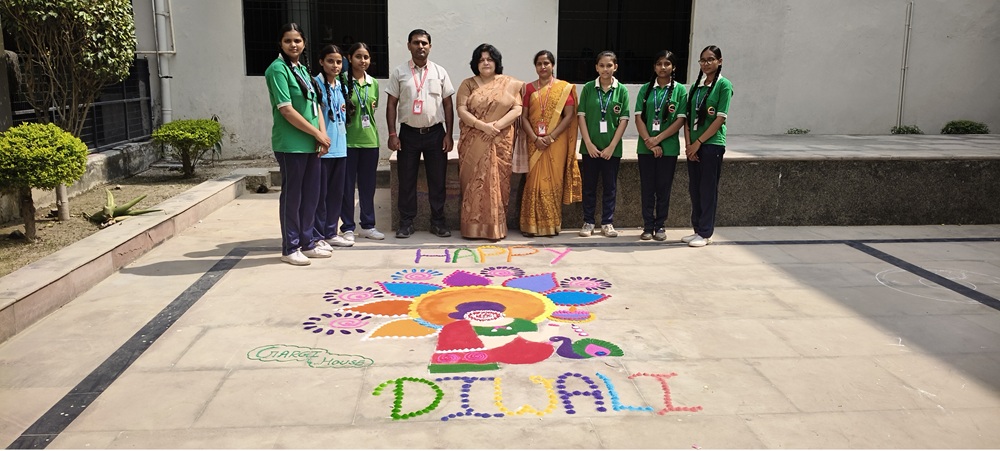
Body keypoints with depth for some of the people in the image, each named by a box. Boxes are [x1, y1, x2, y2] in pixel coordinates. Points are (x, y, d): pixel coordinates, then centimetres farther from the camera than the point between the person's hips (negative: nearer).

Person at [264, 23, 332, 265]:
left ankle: (307, 243, 24)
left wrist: (322, 133, -2)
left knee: (311, 194, 12)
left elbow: (315, 104, 14)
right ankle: (290, 248, 12)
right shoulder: (278, 69, -10)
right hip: (290, 145, -8)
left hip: (310, 144, 8)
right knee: (292, 195, 1)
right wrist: (317, 133, -12)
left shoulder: (303, 69, 14)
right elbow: (286, 110, -17)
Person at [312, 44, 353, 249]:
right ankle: (318, 236, 7)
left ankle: (331, 233, 21)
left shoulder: (342, 87, 14)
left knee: (336, 192, 11)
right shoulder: (316, 84, -7)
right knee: (320, 193, -1)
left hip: (340, 146, 7)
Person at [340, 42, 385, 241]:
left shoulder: (373, 83, 10)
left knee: (368, 185, 11)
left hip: (370, 140, 5)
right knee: (347, 185, 3)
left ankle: (367, 225, 23)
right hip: (348, 140, -4)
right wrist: (343, 111, -14)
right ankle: (348, 228, 12)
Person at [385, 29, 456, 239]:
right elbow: (392, 105, 3)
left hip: (435, 133, 1)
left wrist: (449, 134, -1)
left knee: (437, 180, 5)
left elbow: (448, 104, 6)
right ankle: (406, 222, 15)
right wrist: (392, 134, -6)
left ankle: (438, 221, 16)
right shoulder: (399, 73, 3)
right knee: (406, 180, 4)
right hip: (409, 133, 0)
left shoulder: (440, 72, 5)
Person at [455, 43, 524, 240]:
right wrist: (483, 125, -17)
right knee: (474, 183, -2)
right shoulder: (468, 84, 8)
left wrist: (498, 124, -15)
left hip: (501, 143, 0)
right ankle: (473, 227, 3)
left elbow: (517, 109, 0)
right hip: (474, 143, 0)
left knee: (497, 183, -2)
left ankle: (496, 227, 5)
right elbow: (462, 110, -3)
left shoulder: (510, 84, 8)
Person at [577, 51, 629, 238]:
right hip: (590, 146, 0)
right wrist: (588, 143, -9)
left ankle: (607, 223, 17)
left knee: (610, 186, 7)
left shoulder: (621, 90, 1)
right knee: (589, 185, 6)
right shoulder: (588, 88, 1)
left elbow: (623, 120, -2)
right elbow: (582, 116, -1)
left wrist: (612, 146, -9)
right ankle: (588, 222, 16)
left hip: (612, 147, 0)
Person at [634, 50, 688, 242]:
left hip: (668, 147, -1)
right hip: (646, 147, 1)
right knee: (647, 187, 4)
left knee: (664, 188, 4)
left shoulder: (680, 90, 2)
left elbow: (680, 120, -4)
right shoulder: (646, 89, 7)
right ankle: (648, 226, 12)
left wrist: (658, 139, -12)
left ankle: (660, 226, 14)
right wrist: (648, 141, -11)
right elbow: (639, 117, 1)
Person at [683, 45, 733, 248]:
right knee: (694, 188, 9)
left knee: (708, 189, -1)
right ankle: (697, 229, 20)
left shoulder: (724, 85, -6)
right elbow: (688, 117, 9)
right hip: (694, 145, 6)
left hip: (712, 144, -6)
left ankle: (705, 233, 7)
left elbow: (720, 119, -12)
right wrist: (688, 143, -3)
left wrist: (698, 142, -13)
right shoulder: (696, 86, 12)